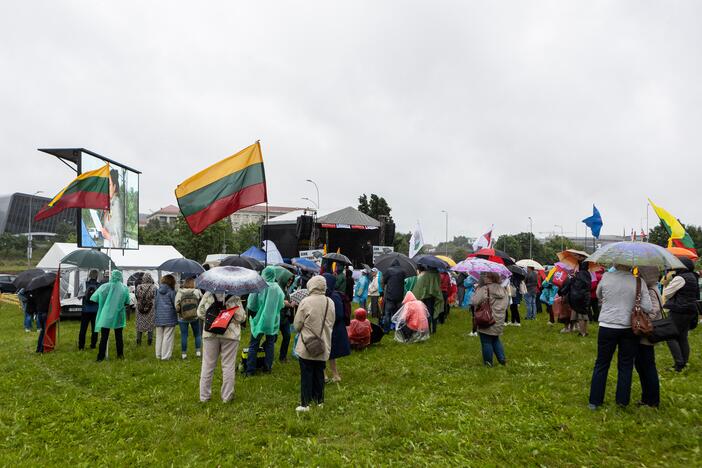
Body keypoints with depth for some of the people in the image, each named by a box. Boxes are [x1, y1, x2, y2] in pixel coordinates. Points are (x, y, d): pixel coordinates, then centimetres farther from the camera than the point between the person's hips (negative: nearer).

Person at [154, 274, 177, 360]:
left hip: (159, 317, 5)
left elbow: (155, 304, 12)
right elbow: (175, 304, -7)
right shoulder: (171, 291, -10)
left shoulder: (158, 291, 5)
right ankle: (165, 356, 4)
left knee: (159, 336, 15)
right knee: (167, 337, 1)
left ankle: (158, 355, 22)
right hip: (169, 318, -5)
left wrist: (155, 314, 21)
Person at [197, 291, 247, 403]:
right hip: (230, 334, -2)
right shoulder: (235, 297, -11)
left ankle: (204, 395, 20)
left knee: (207, 364, 13)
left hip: (210, 334, 2)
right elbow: (241, 317, -9)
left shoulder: (207, 294, -3)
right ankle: (227, 396, 15)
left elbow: (200, 313, 3)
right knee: (228, 365, 8)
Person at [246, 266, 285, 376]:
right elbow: (281, 305, -1)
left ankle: (250, 370, 8)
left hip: (259, 320, -2)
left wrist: (252, 315, 7)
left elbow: (251, 305, -11)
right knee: (270, 344, 15)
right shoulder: (277, 288, -9)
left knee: (253, 345, 7)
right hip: (273, 321, 2)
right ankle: (268, 367, 20)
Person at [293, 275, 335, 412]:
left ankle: (305, 403, 7)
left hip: (307, 346, -4)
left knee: (306, 375, 5)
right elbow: (332, 323, 8)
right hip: (324, 346, 4)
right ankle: (319, 400, 26)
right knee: (319, 373, 17)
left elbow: (297, 325, -10)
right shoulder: (330, 302, -3)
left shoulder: (305, 302, -17)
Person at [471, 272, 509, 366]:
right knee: (496, 340, 24)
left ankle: (488, 362, 15)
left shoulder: (484, 289, -19)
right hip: (499, 322, 7)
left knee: (486, 342, 6)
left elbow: (474, 301, -23)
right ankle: (502, 359, 22)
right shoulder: (504, 290, 4)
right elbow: (507, 303, 14)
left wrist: (477, 289, -9)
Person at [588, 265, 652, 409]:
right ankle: (622, 400, 23)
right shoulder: (638, 281, -8)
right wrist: (631, 303, 8)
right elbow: (647, 308, -8)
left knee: (601, 364, 11)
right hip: (629, 328, 0)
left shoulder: (606, 277, -7)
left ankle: (594, 401, 16)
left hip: (607, 326, 0)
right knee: (626, 365, 15)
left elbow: (599, 296, 10)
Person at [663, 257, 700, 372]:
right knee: (683, 338, 14)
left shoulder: (680, 278, -17)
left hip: (679, 312, -9)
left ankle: (679, 364, -5)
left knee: (671, 337, -3)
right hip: (690, 311, 9)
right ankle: (684, 363, 19)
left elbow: (666, 294, -11)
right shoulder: (693, 277, 13)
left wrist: (665, 284, 8)